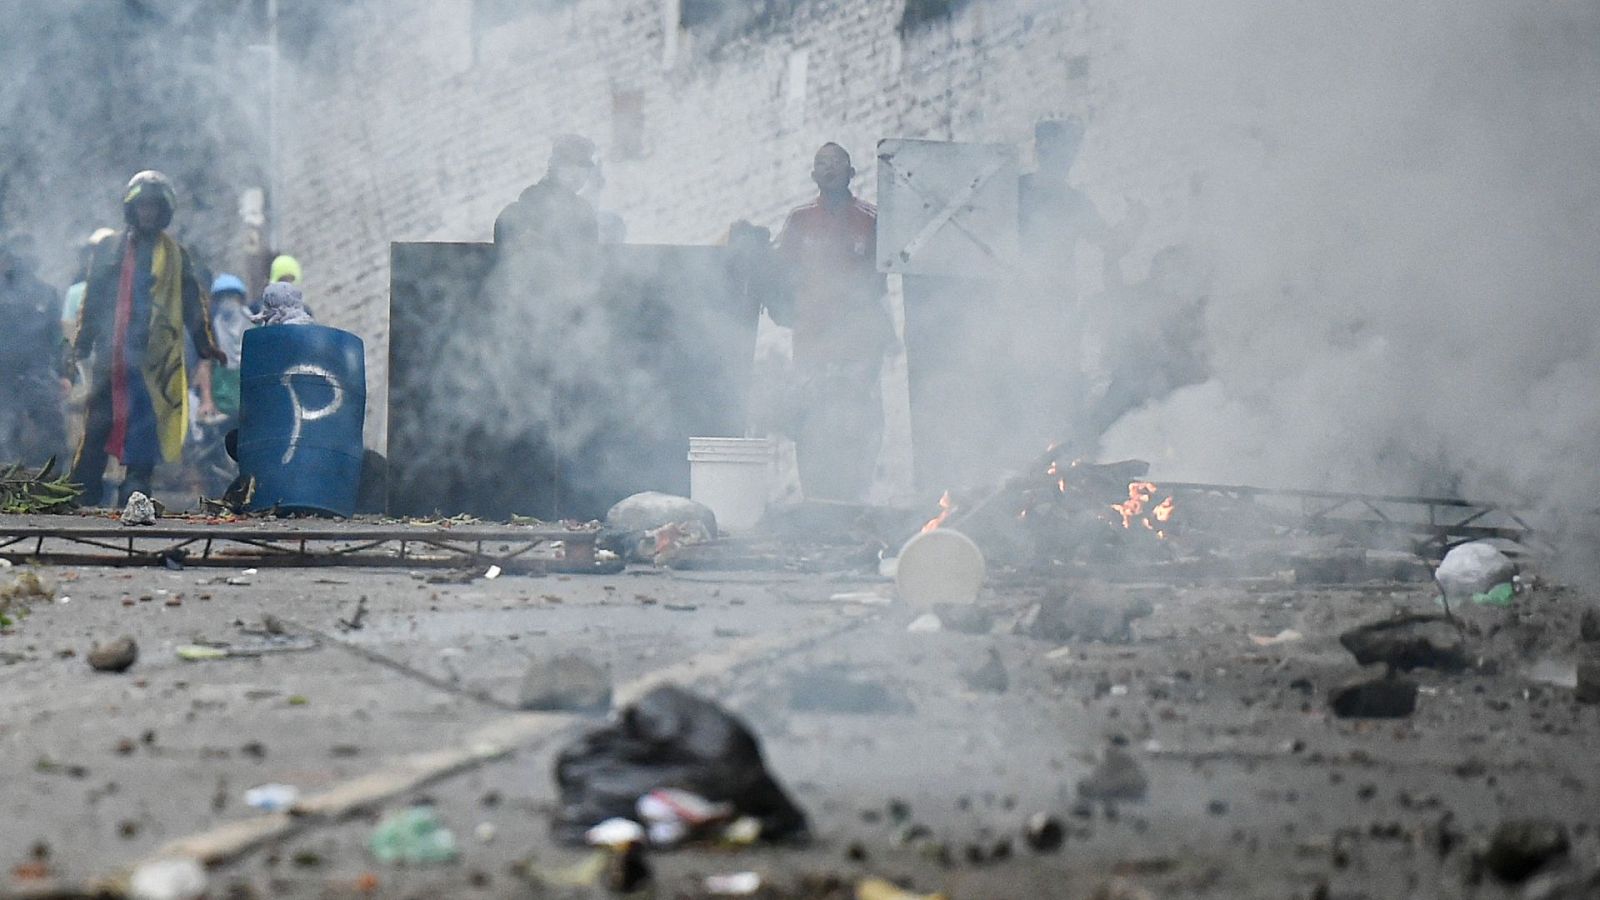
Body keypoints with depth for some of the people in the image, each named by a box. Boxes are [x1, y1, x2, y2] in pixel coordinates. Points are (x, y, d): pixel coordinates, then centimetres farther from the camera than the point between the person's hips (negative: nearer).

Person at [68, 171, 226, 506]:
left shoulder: (176, 256, 11)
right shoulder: (108, 250, 14)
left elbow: (193, 303, 10)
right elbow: (92, 301, 16)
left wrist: (206, 345, 3)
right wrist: (82, 343, 10)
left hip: (154, 355, -1)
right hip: (111, 353, 1)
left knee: (145, 425, -6)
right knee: (97, 425, 0)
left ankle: (136, 487, -3)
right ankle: (82, 489, 5)